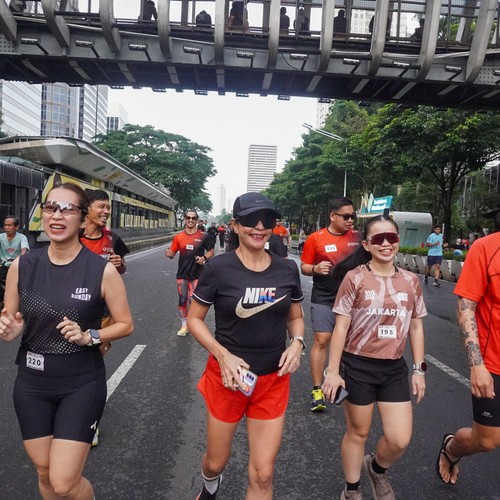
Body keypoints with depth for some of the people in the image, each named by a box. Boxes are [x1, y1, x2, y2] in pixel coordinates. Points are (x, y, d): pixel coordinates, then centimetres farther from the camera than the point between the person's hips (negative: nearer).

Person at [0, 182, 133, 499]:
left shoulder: (103, 270, -15)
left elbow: (126, 325, -5)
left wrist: (88, 336, -21)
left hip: (82, 384, -3)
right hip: (32, 383, 4)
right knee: (44, 473, 19)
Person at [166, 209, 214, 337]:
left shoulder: (203, 236, -3)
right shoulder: (178, 237, 2)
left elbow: (211, 251, 6)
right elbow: (172, 254, 6)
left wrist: (204, 258, -13)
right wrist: (169, 254, -17)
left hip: (196, 275, -2)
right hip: (182, 274, 3)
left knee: (193, 300, -5)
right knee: (182, 300, 7)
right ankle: (184, 325, 22)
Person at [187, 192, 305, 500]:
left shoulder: (287, 269, -4)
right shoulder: (219, 268, -13)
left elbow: (296, 317, 10)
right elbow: (194, 318, -5)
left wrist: (297, 343, -11)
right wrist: (223, 355, -18)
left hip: (273, 381, 2)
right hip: (227, 377, -1)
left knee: (262, 474, 7)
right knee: (216, 461, 20)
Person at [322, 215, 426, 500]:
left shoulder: (410, 281, 1)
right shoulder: (355, 277, -11)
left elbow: (416, 328, 9)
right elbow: (341, 327, -8)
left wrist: (419, 370, 8)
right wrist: (333, 371, -9)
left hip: (395, 368, 4)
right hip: (358, 366, -3)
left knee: (400, 440, 5)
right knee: (358, 432, 13)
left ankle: (377, 468, 39)